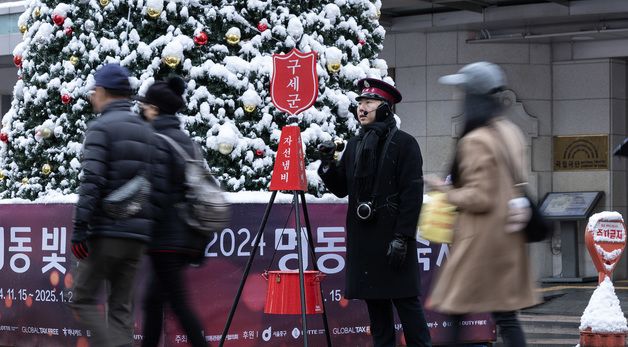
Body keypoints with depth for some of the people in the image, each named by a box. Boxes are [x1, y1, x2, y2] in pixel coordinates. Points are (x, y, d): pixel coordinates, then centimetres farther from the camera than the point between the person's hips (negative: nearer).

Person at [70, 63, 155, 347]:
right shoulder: (146, 132, 15)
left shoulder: (101, 128, -7)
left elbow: (91, 182, -16)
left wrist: (79, 228, -16)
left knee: (84, 299, 3)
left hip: (106, 232, -6)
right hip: (137, 235, 6)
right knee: (121, 306, 9)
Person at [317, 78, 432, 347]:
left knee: (406, 301, -5)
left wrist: (402, 238, -16)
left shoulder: (404, 143, -4)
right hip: (362, 238, 6)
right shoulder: (354, 146, 15)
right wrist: (327, 165, 0)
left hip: (393, 237, -6)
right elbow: (341, 189, 19)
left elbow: (412, 194, -10)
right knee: (374, 302, 8)